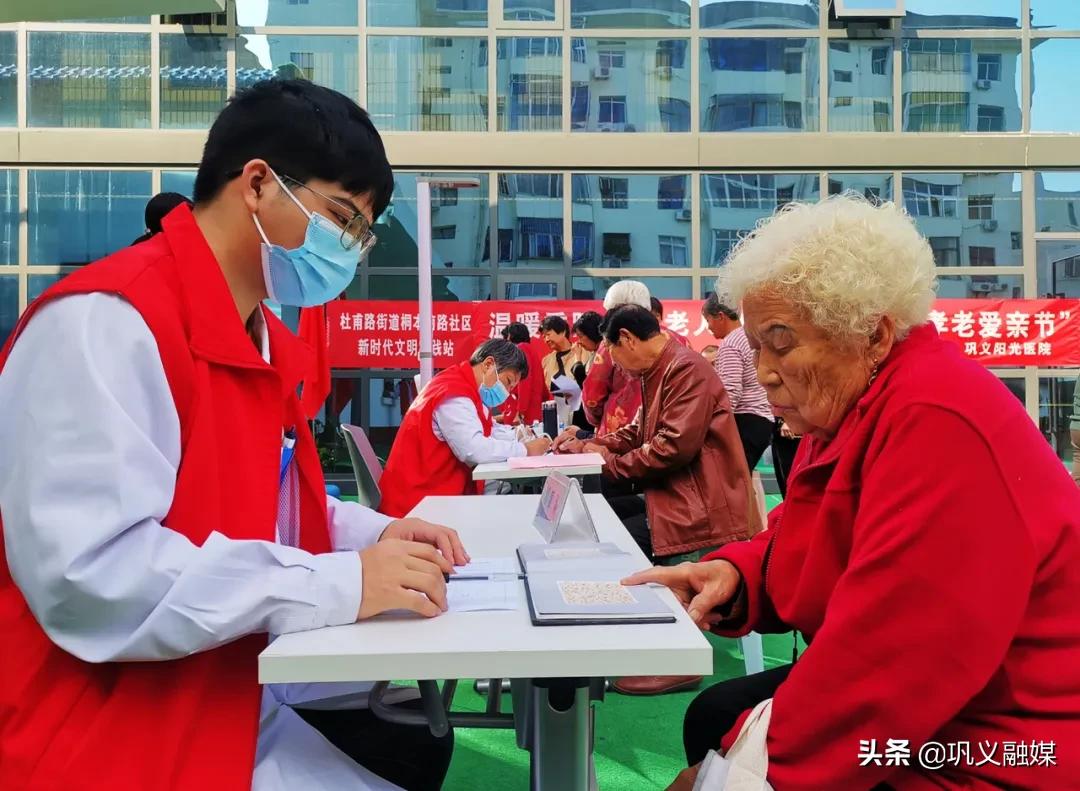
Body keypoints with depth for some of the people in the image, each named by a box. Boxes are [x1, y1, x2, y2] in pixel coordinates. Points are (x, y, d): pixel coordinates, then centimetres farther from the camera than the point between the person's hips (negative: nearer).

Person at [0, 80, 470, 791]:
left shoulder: (264, 339, 12)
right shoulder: (108, 319, -21)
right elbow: (89, 576, -29)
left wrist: (373, 536, 1)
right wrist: (334, 584, -26)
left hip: (229, 701, 9)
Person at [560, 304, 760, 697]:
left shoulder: (686, 369, -17)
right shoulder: (659, 372, 15)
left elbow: (675, 447, -25)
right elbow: (639, 432, 22)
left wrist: (609, 462, -13)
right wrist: (585, 446, 11)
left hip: (702, 510, -10)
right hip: (675, 497, 10)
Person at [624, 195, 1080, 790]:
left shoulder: (937, 423, -28)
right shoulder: (850, 408, 5)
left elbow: (892, 667, -32)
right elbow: (803, 548, 13)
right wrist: (735, 575, -9)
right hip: (905, 714, 9)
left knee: (725, 732, -10)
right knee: (713, 719, 13)